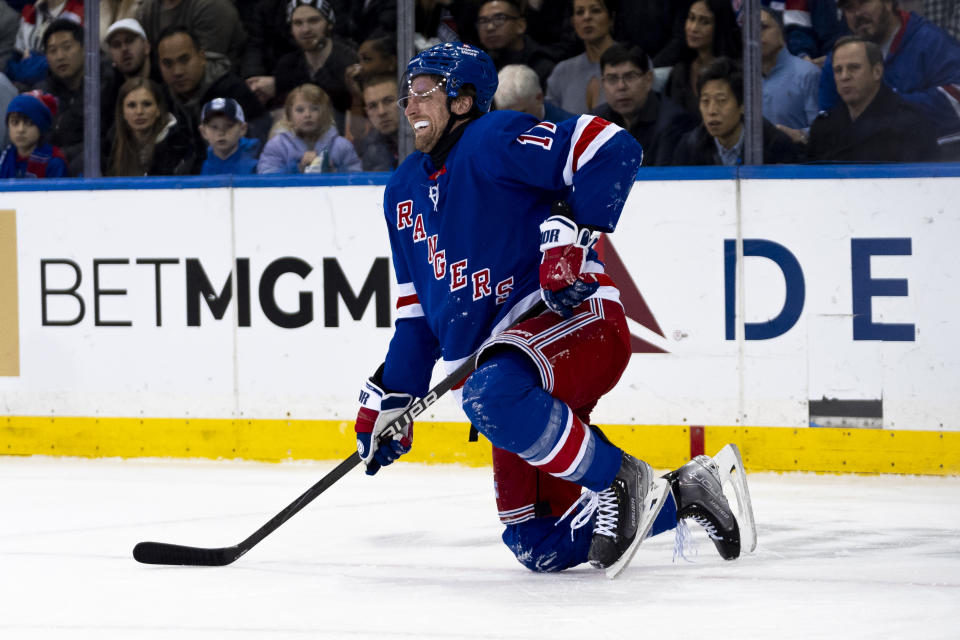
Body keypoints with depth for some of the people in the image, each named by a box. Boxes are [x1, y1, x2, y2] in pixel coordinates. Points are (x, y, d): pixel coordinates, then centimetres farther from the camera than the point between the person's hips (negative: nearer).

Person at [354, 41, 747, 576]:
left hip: (578, 322, -9)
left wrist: (572, 235, -26)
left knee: (492, 395, -40)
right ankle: (682, 497, 18)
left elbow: (614, 151, -21)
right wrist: (389, 400, 16)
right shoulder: (405, 191, 17)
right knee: (541, 549, 2)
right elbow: (419, 313, 22)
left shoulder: (495, 141, -9)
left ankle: (621, 479, -22)